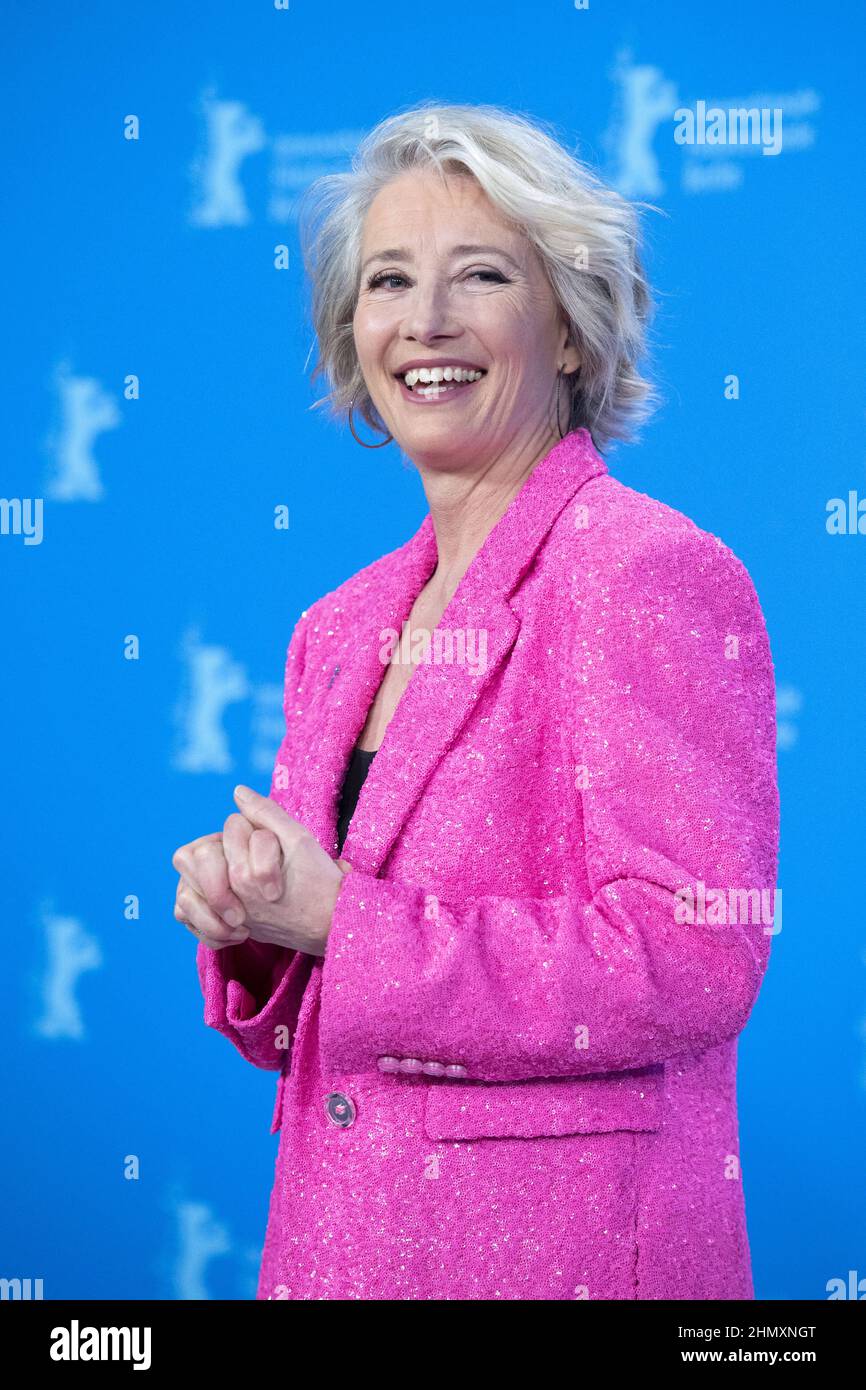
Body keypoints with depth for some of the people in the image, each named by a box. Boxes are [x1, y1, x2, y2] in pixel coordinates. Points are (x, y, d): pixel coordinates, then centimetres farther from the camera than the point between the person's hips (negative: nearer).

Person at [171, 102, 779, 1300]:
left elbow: (693, 961, -21)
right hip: (343, 1241, 7)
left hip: (559, 1248, -7)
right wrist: (246, 921, -6)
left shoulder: (654, 573, -12)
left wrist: (337, 920, -17)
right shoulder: (342, 628, 10)